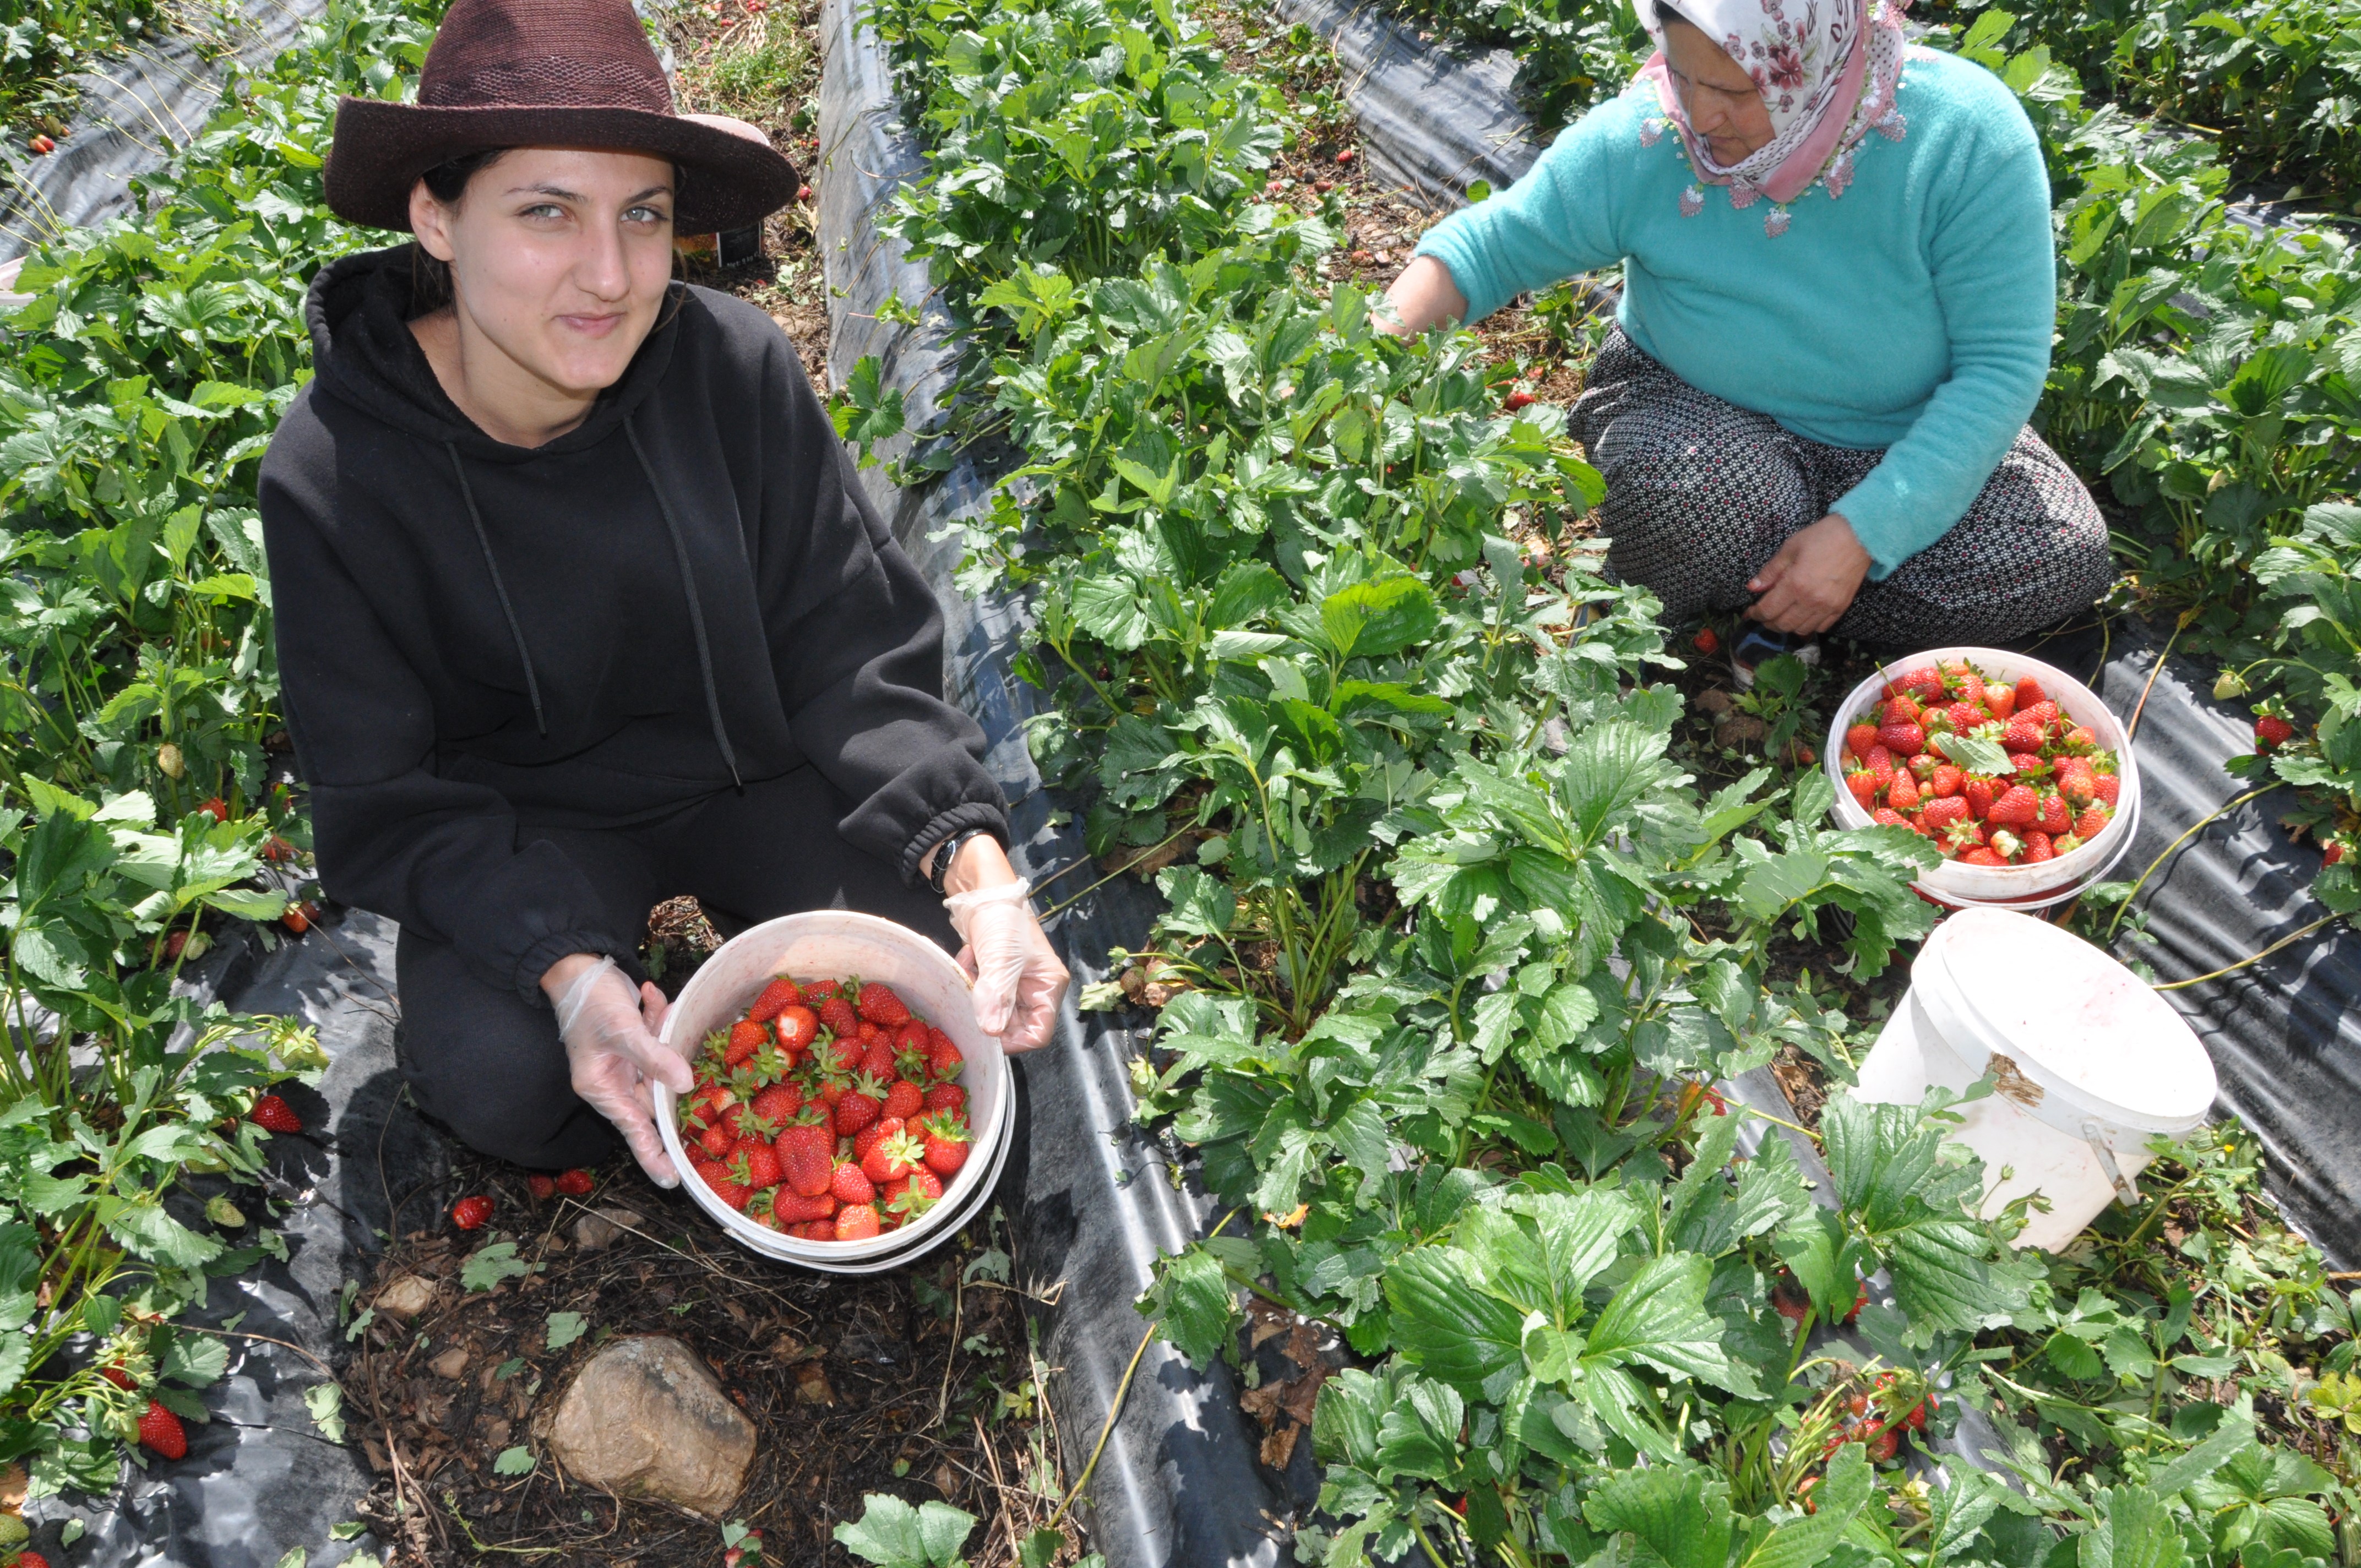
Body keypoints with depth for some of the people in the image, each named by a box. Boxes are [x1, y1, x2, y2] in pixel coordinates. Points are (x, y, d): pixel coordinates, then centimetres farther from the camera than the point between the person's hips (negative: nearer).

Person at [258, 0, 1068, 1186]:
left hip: (754, 771, 2)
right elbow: (385, 802, -15)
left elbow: (852, 648, -14)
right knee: (503, 1083, -27)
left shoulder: (734, 368, -18)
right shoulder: (334, 474, -21)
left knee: (958, 982, -17)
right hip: (524, 816, -1)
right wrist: (566, 967, -32)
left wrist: (978, 865, -30)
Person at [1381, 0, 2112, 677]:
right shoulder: (1638, 142, -19)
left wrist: (1861, 533, -30)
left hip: (1909, 444, 2)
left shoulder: (1967, 136, -23)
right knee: (1686, 491, -38)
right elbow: (1491, 245, -7)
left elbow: (2003, 363, -21)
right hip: (1701, 415, -1)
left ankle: (1763, 604, -9)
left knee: (2064, 555, -23)